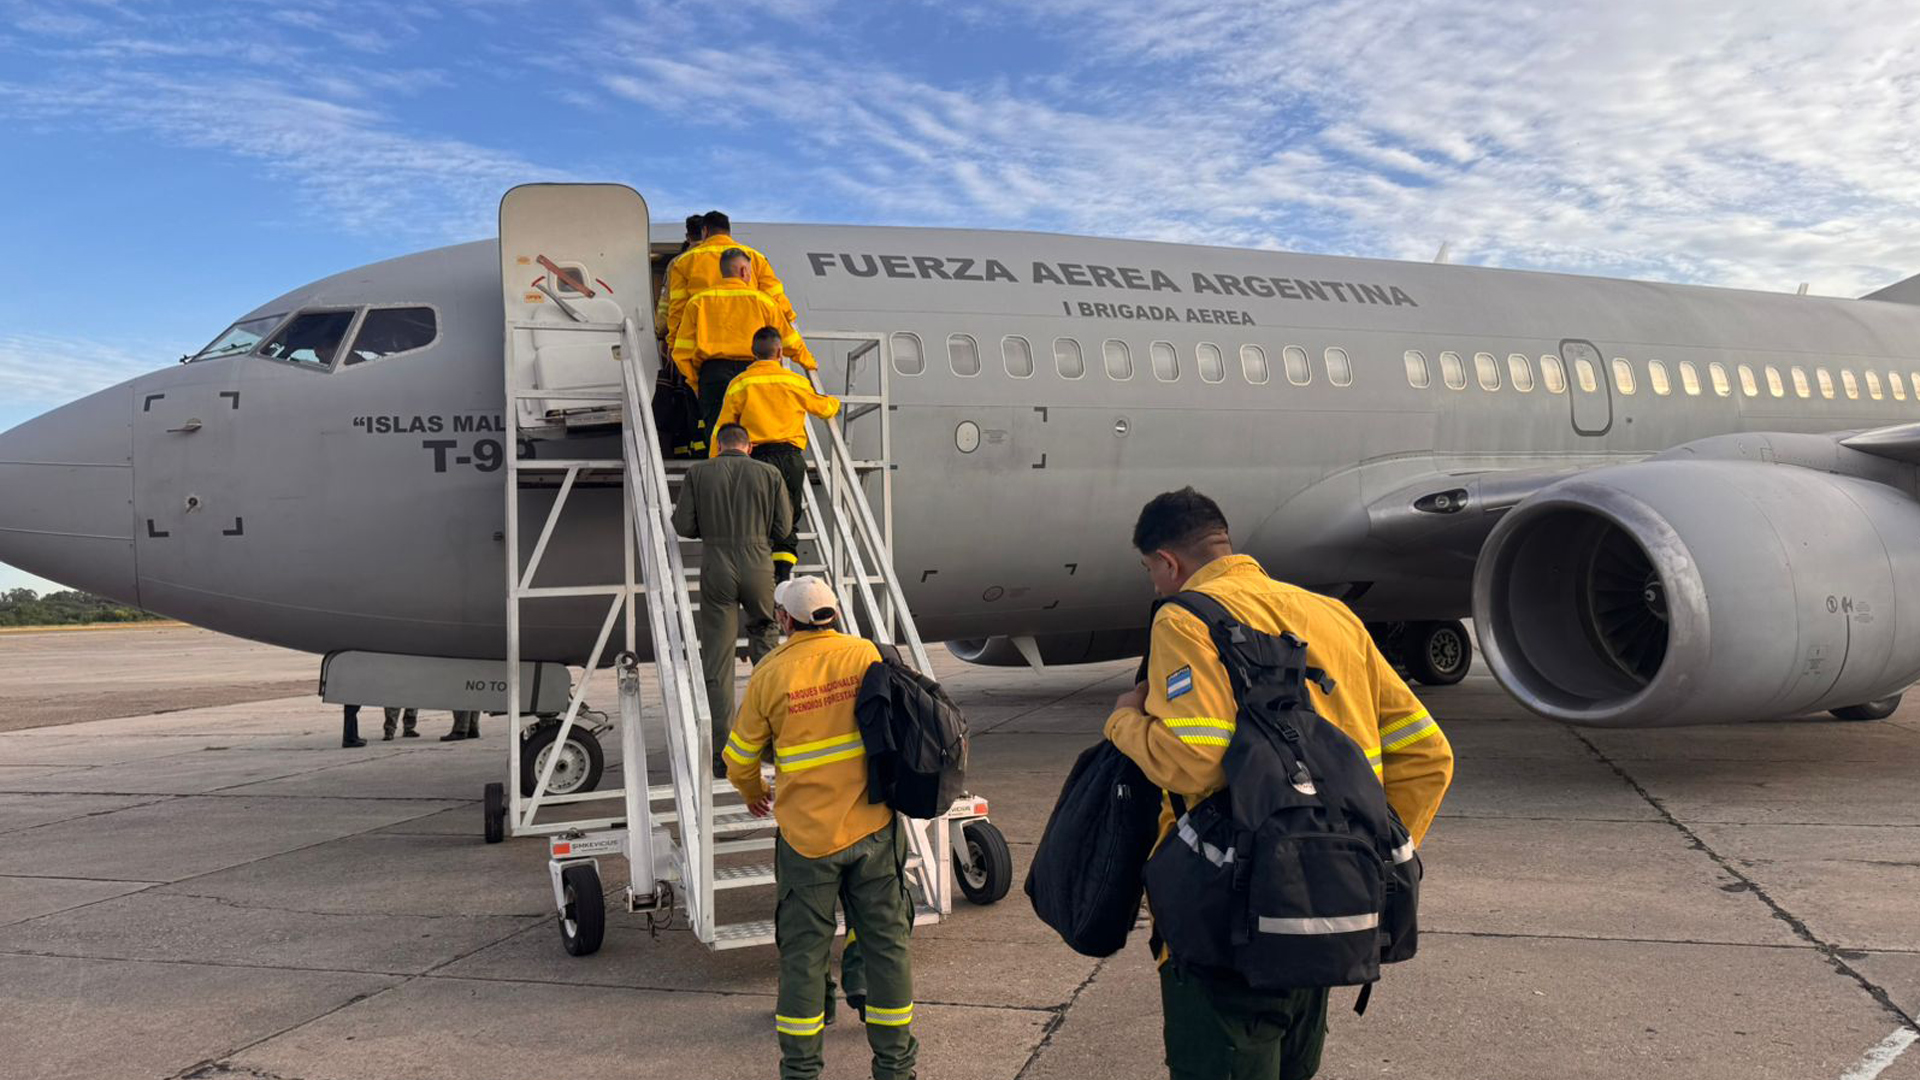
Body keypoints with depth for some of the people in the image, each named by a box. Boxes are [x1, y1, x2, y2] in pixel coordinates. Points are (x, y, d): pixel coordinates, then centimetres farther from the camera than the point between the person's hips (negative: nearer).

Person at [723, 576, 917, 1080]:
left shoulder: (769, 674, -6)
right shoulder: (863, 653, -2)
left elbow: (740, 758, 5)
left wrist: (753, 793, 26)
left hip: (807, 833, -1)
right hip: (872, 826, 1)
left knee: (803, 951, 10)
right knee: (886, 943, 11)